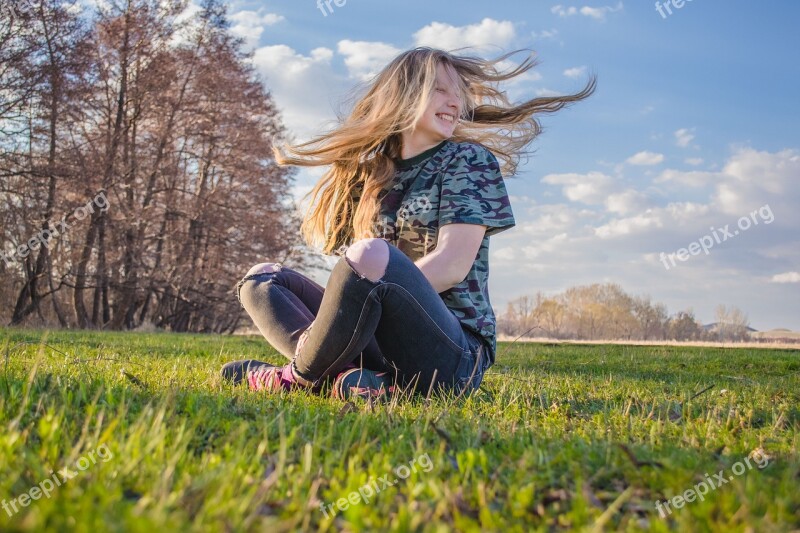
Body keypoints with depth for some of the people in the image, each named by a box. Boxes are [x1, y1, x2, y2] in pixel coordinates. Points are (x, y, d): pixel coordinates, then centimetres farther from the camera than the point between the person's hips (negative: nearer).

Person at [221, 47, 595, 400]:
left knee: (370, 256, -33)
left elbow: (452, 265, -10)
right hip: (376, 342, 6)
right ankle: (345, 377, -23)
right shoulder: (372, 173, 18)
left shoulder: (470, 159, 4)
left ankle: (301, 376, -11)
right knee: (262, 277, 4)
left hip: (452, 354, -6)